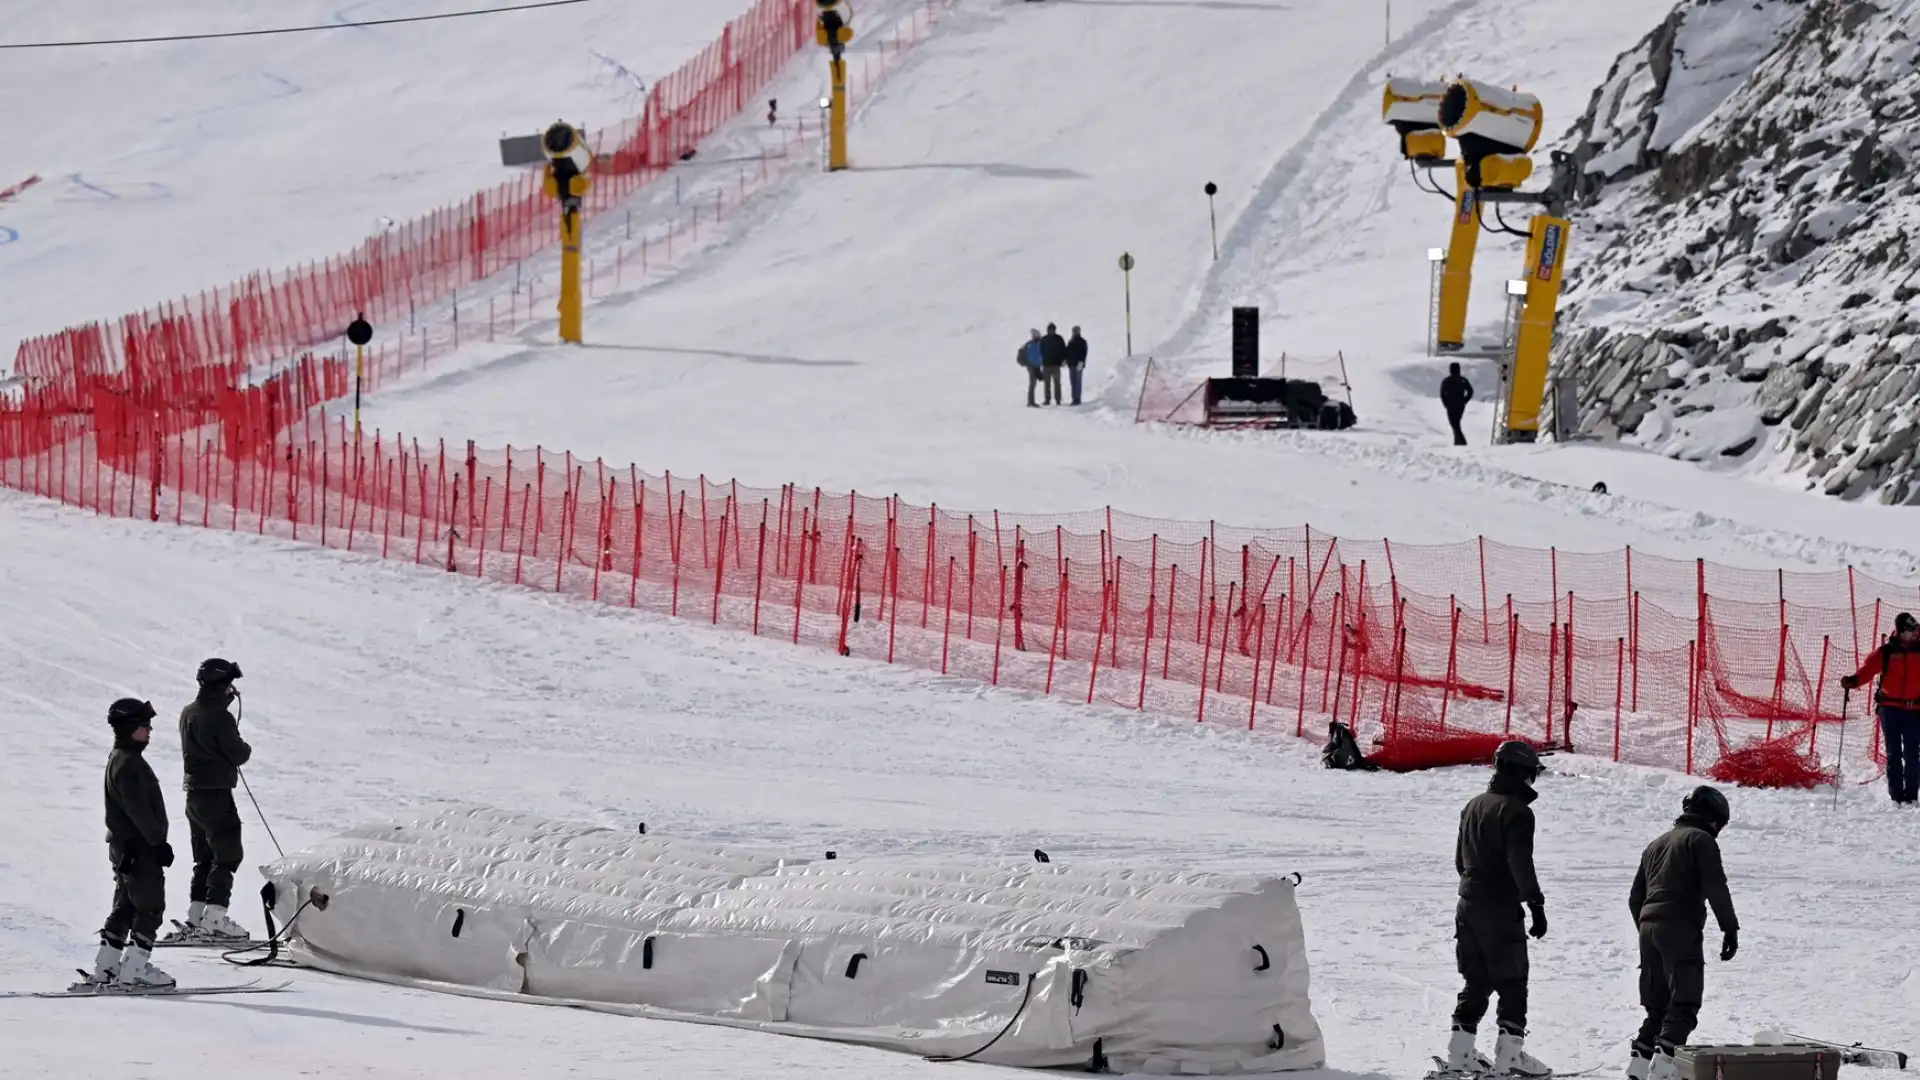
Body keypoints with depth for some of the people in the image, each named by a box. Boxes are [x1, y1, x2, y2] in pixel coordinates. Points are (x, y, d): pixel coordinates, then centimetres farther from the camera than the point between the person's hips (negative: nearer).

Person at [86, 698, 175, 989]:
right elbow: (137, 809, -22)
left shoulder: (122, 758, 16)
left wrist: (155, 839, 22)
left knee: (125, 908, 14)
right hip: (139, 848, -10)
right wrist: (158, 841, -19)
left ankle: (105, 970, 15)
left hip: (125, 846, 10)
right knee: (150, 907, -6)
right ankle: (134, 971, -7)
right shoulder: (129, 763, -17)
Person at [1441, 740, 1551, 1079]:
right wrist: (1536, 904, -18)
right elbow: (1521, 863, -21)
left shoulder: (1473, 806, 13)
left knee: (1477, 981, 13)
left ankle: (1460, 1051, 10)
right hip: (1501, 909, -8)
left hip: (1469, 905, 8)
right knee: (1512, 984, -3)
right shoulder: (1516, 811, -14)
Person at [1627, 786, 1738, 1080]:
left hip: (1649, 927, 8)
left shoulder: (1656, 845, 24)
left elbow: (1636, 898, 26)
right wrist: (1730, 928, -8)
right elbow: (1716, 889, -11)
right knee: (1684, 1003, -11)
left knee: (1658, 1005, 14)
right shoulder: (1701, 840, -1)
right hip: (1681, 930, -8)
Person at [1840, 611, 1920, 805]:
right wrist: (1853, 680, -29)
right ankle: (1897, 795, 6)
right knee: (1894, 754, 2)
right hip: (1890, 709, -1)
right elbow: (1868, 669, -11)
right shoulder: (1886, 653, 1)